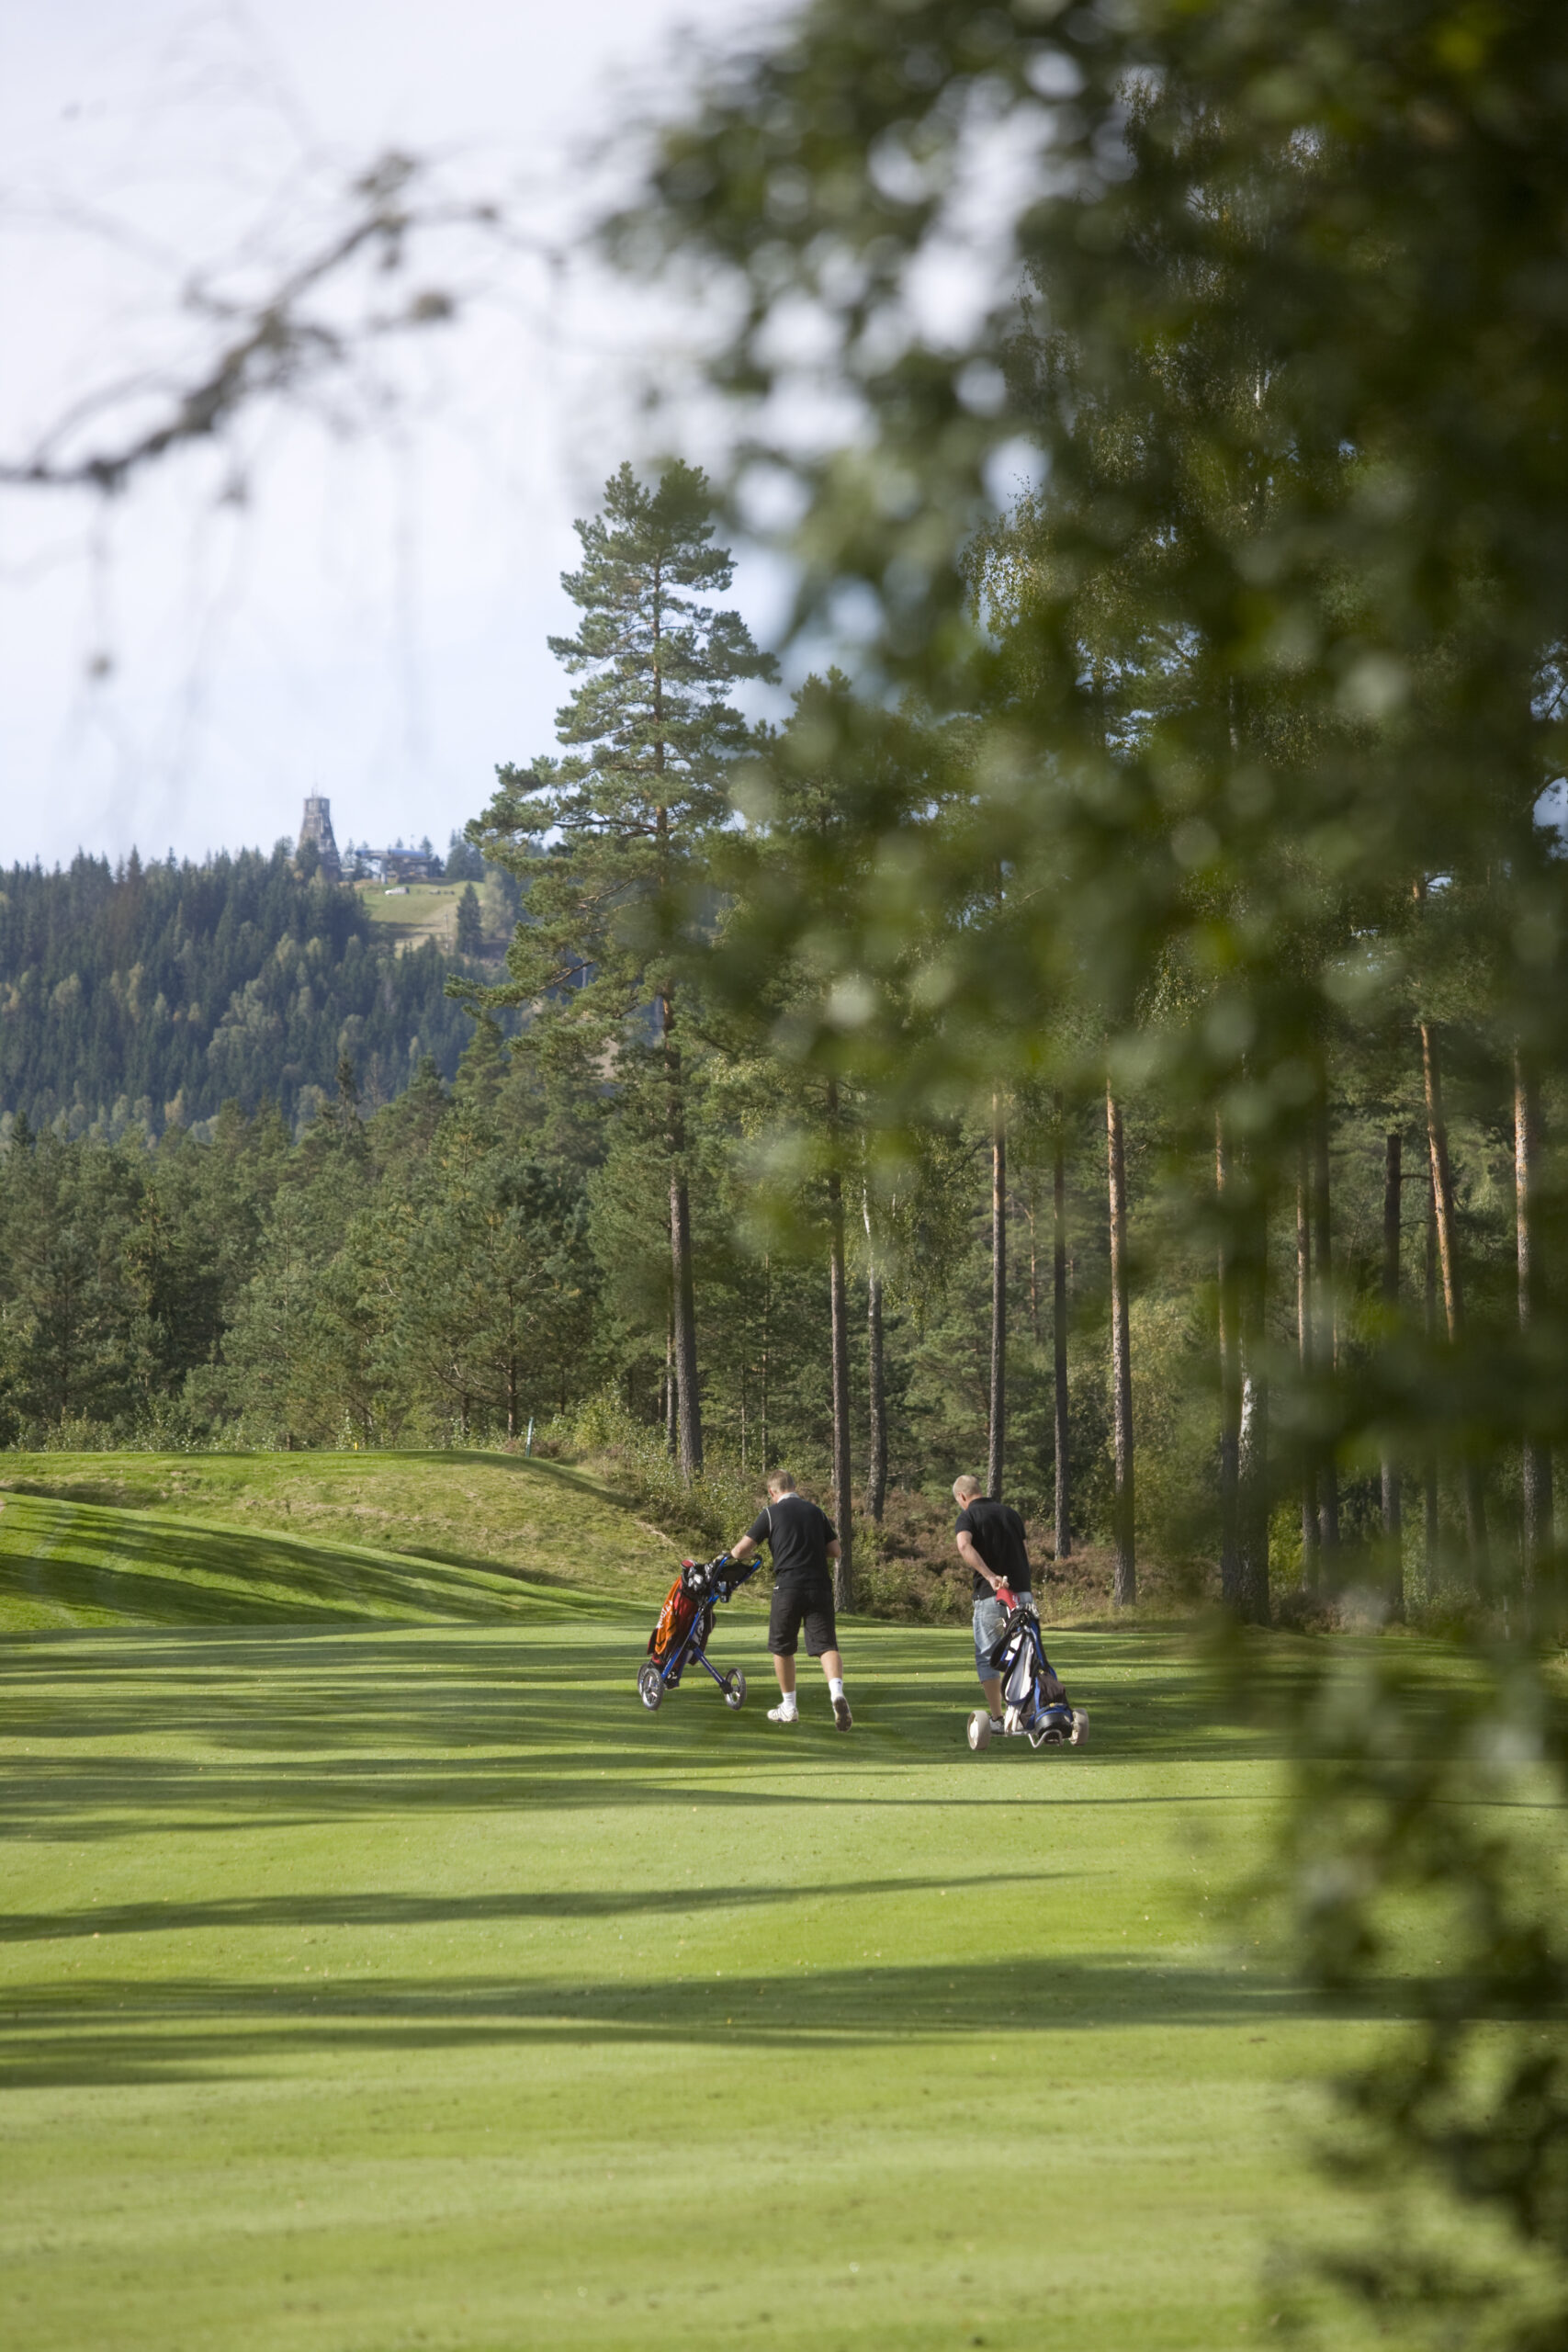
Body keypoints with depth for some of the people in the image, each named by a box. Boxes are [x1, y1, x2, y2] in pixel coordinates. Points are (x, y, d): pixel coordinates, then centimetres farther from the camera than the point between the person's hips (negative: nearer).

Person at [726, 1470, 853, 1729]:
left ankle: (789, 1707, 23)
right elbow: (834, 1550, 16)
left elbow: (742, 1549, -1)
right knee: (826, 1644, -4)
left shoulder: (771, 1513, 2)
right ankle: (837, 1693, -31)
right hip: (820, 1586, 3)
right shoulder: (816, 1512, 14)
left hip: (788, 1587, -3)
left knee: (782, 1648, 15)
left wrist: (735, 1555, 22)